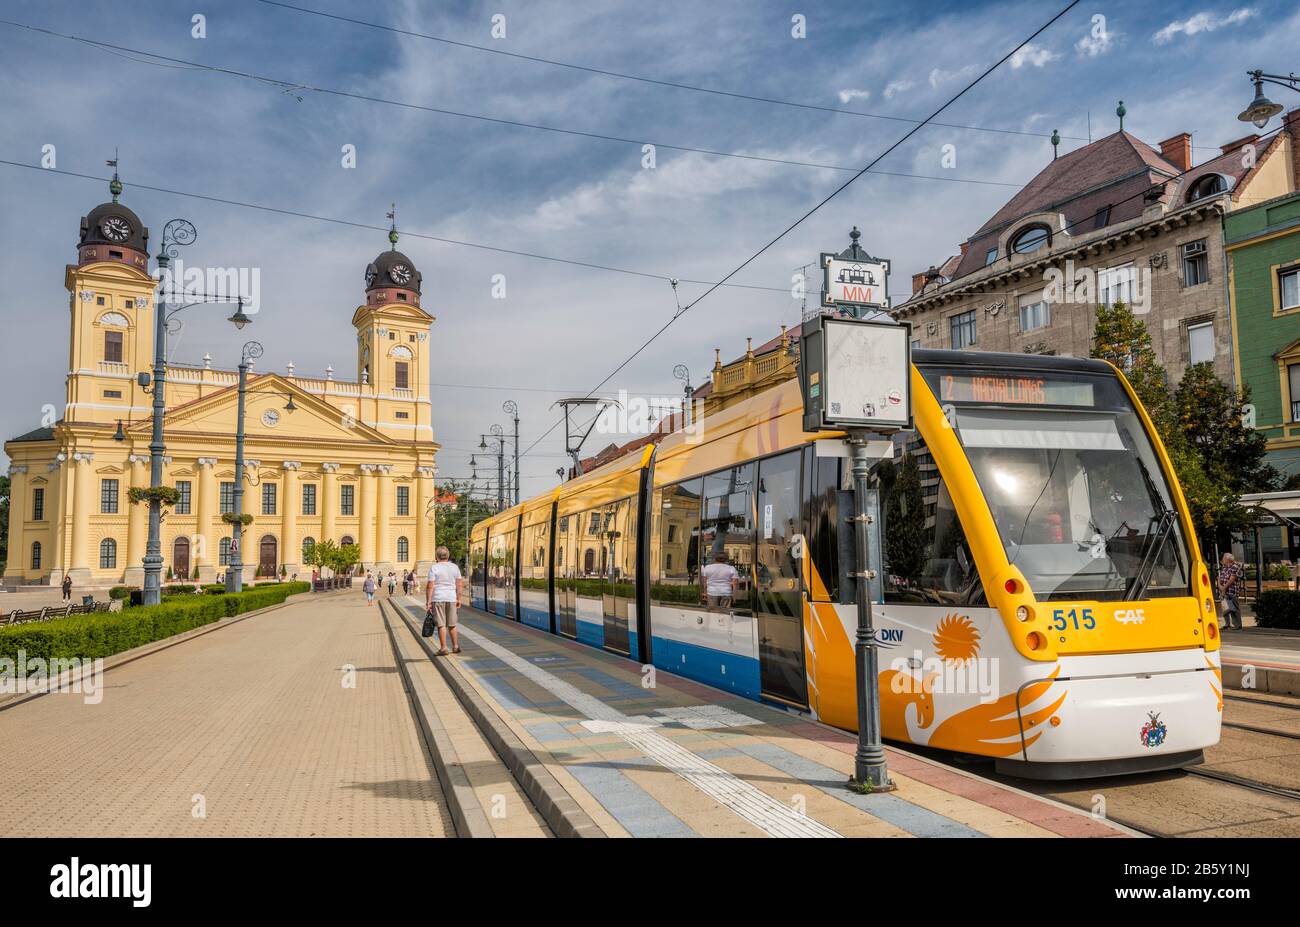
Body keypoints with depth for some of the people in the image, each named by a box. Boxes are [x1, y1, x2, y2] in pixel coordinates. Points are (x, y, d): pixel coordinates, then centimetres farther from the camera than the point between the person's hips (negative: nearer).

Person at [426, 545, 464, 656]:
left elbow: (430, 586, -11)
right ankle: (455, 646, 19)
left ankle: (443, 648, 2)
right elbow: (460, 584, 6)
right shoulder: (455, 567, 6)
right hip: (451, 598, 4)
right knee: (452, 624, 14)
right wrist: (458, 598, 13)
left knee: (441, 624, 1)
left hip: (438, 598, -4)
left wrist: (428, 602, -7)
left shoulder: (434, 568, -7)